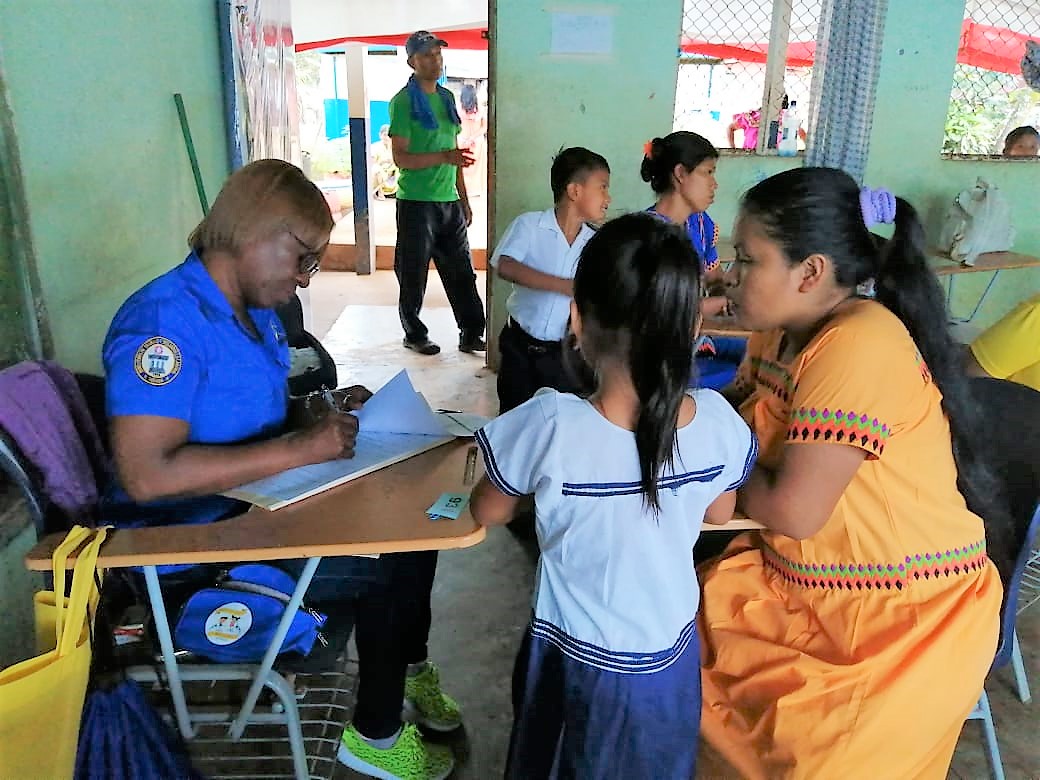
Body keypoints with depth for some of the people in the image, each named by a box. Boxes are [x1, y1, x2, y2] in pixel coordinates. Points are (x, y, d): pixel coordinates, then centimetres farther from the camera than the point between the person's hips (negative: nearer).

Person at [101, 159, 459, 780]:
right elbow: (146, 474, -31)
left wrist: (328, 416, -2)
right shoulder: (165, 320, -23)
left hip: (263, 501, 9)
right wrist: (297, 449, -30)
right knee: (384, 568, -16)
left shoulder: (259, 309, 6)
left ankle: (410, 667, 26)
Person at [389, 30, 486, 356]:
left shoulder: (447, 97, 14)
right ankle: (415, 335, 18)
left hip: (450, 202, 6)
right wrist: (444, 156, -25)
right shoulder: (403, 101, -7)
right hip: (417, 203, -6)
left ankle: (471, 334, 14)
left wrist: (464, 200, 15)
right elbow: (400, 158, -13)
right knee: (414, 274, 4)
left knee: (462, 271, 7)